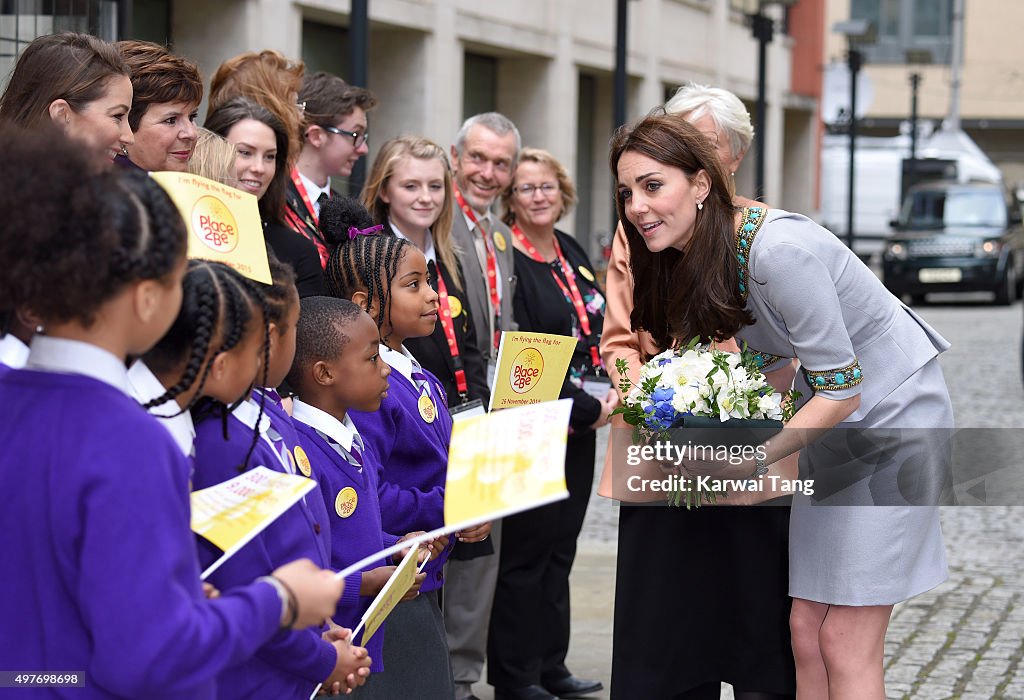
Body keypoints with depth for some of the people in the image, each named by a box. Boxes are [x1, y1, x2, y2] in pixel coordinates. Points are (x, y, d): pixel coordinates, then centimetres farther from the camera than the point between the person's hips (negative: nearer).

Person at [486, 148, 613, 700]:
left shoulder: (571, 253, 12)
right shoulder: (506, 260, -13)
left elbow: (598, 332, 19)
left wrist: (609, 390, 1)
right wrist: (587, 407, -14)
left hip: (580, 425, 8)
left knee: (560, 549, 13)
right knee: (526, 550, -2)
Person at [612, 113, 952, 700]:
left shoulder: (777, 250, -29)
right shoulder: (698, 255, -1)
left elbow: (841, 387, -25)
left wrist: (753, 461, -32)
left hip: (895, 413, -8)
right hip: (837, 426, 8)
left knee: (845, 644, -9)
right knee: (806, 632, 5)